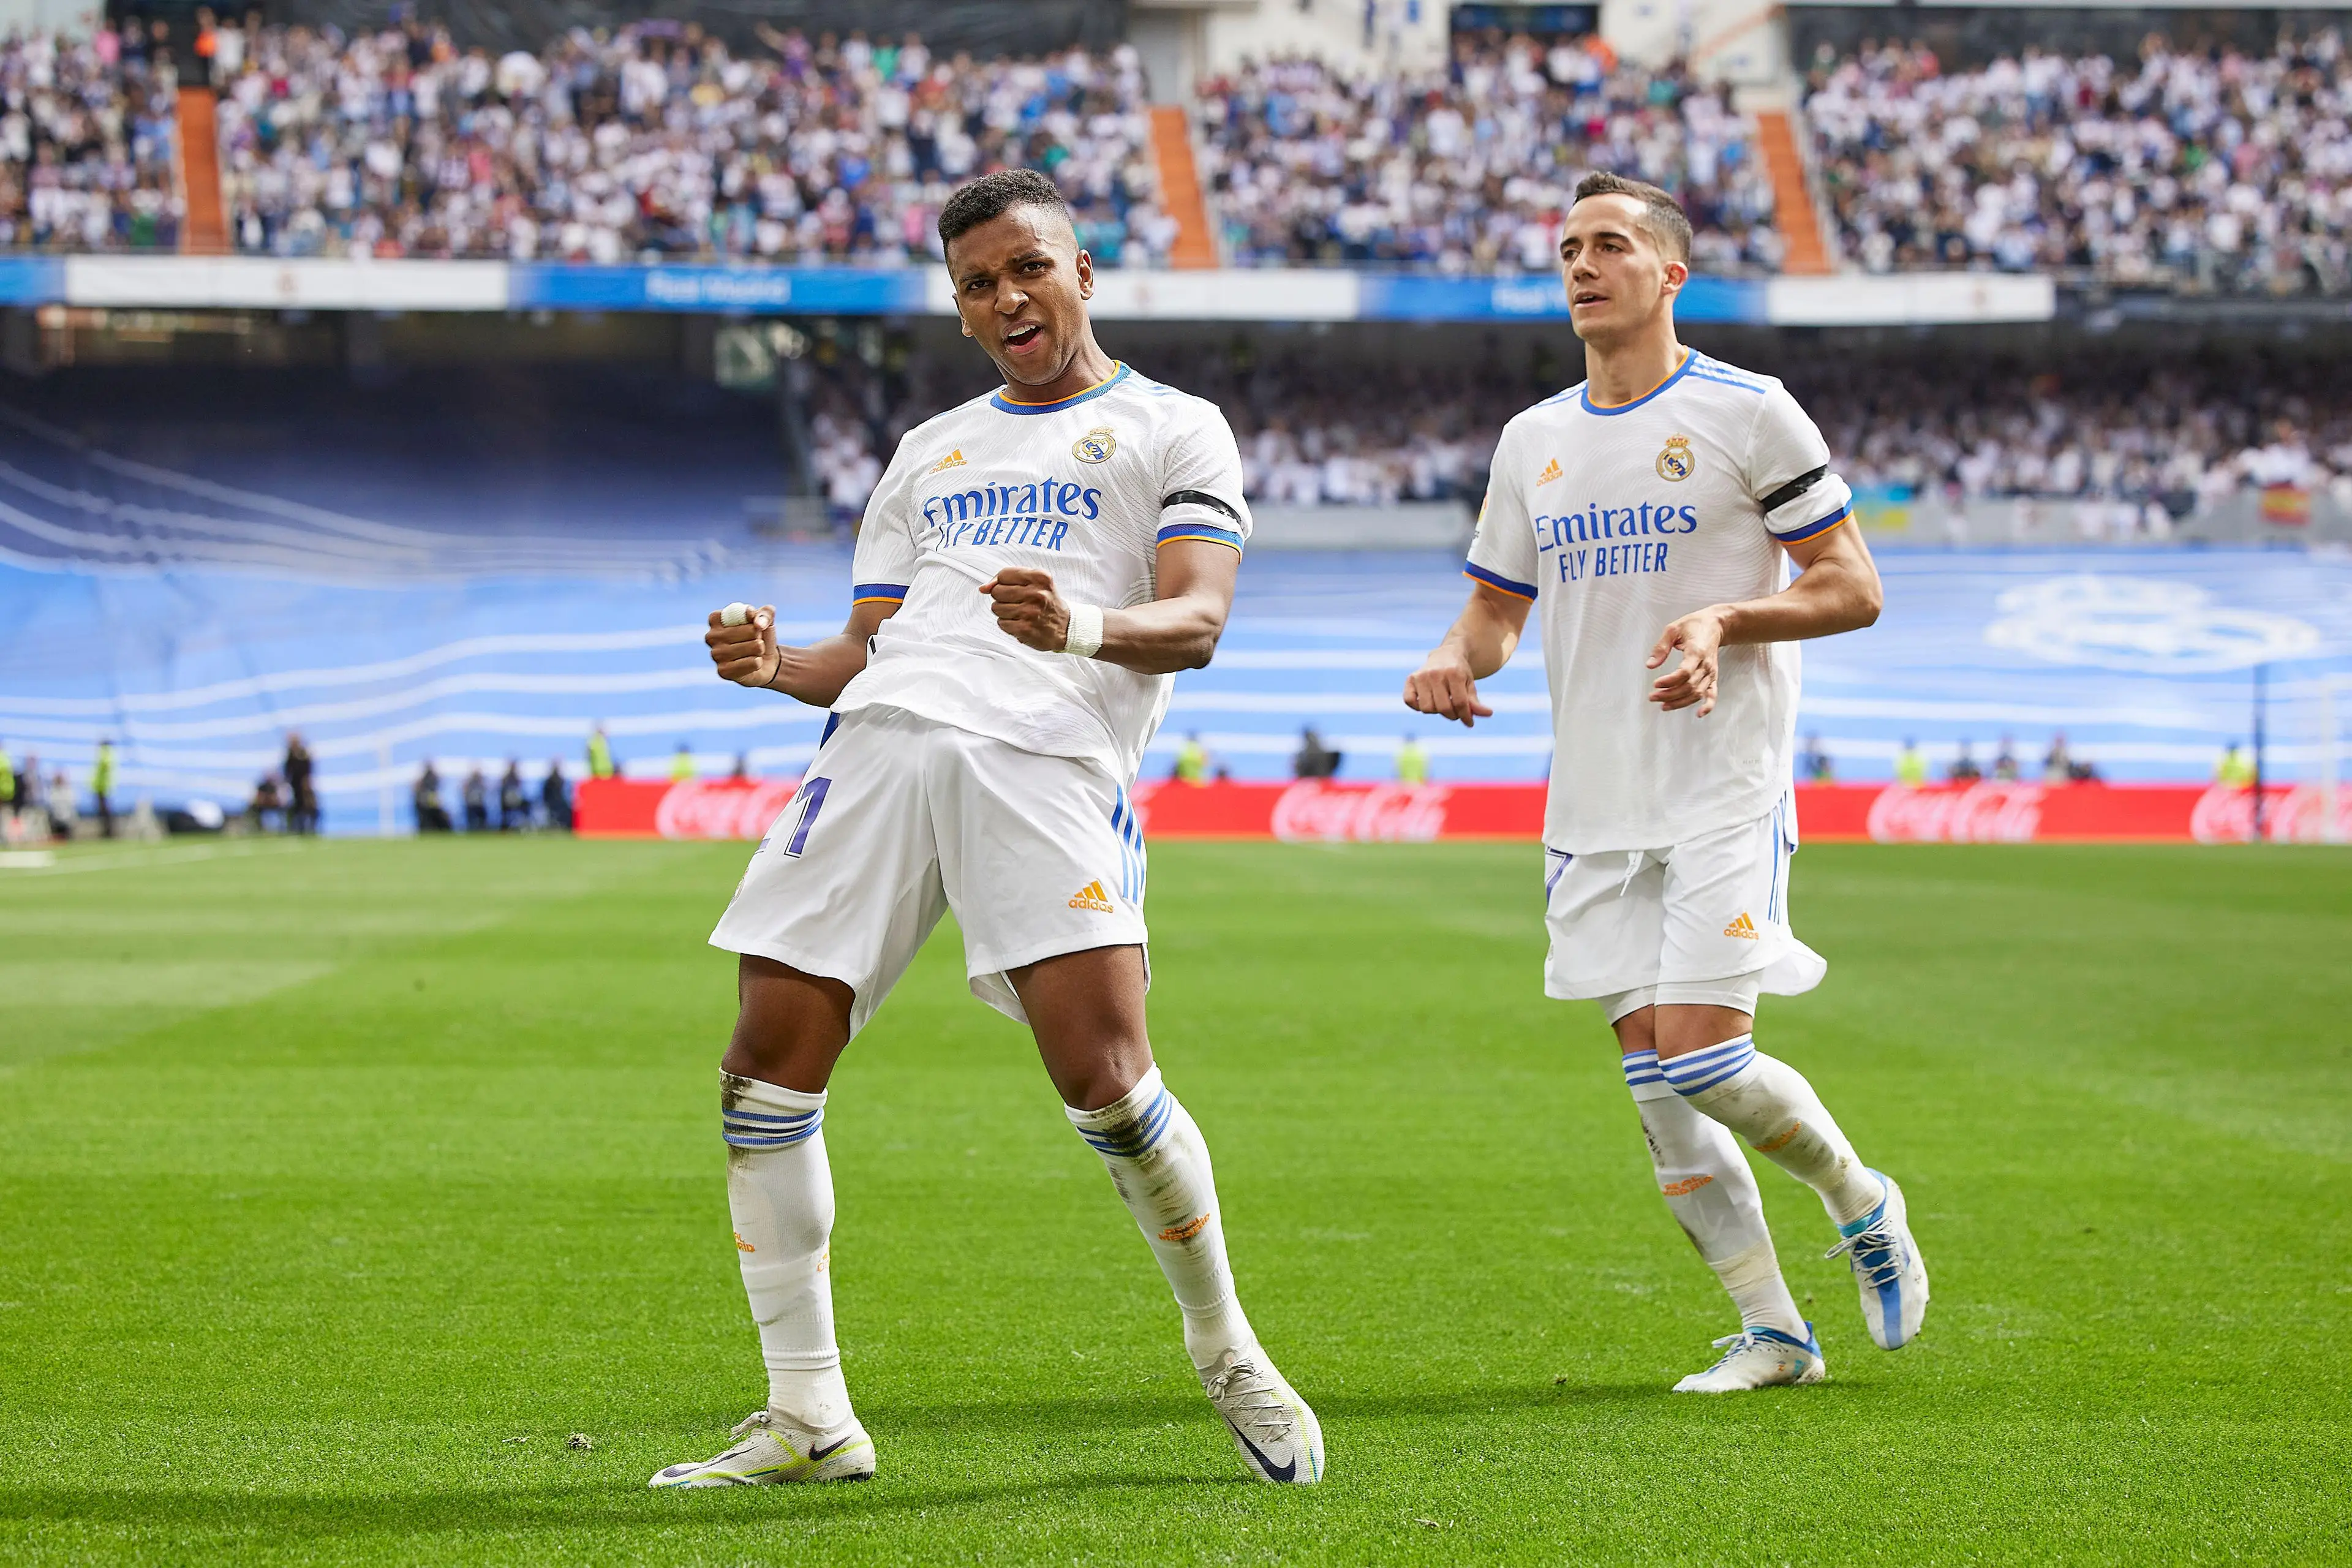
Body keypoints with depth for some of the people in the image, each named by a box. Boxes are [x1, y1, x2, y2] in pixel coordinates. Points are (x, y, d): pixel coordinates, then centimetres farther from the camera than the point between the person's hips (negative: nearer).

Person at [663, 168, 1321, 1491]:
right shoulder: (930, 451, 30)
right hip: (881, 740, 5)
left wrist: (1088, 627, -24)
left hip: (1050, 760, -5)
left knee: (1106, 1079, -19)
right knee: (767, 1069, -4)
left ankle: (1228, 1353, 6)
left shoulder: (1172, 429, 13)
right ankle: (809, 1419, 5)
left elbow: (1198, 620, -2)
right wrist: (780, 667, 4)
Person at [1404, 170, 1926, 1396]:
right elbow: (1497, 605, 20)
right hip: (1595, 809, 5)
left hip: (1727, 796, -5)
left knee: (1701, 1058, -14)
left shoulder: (1745, 412, -3)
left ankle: (1861, 1203, 14)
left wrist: (1725, 619, -19)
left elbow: (1852, 587, -3)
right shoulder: (1533, 440, 13)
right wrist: (1459, 660, -3)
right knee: (1654, 1078, 1)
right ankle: (1771, 1331, 10)